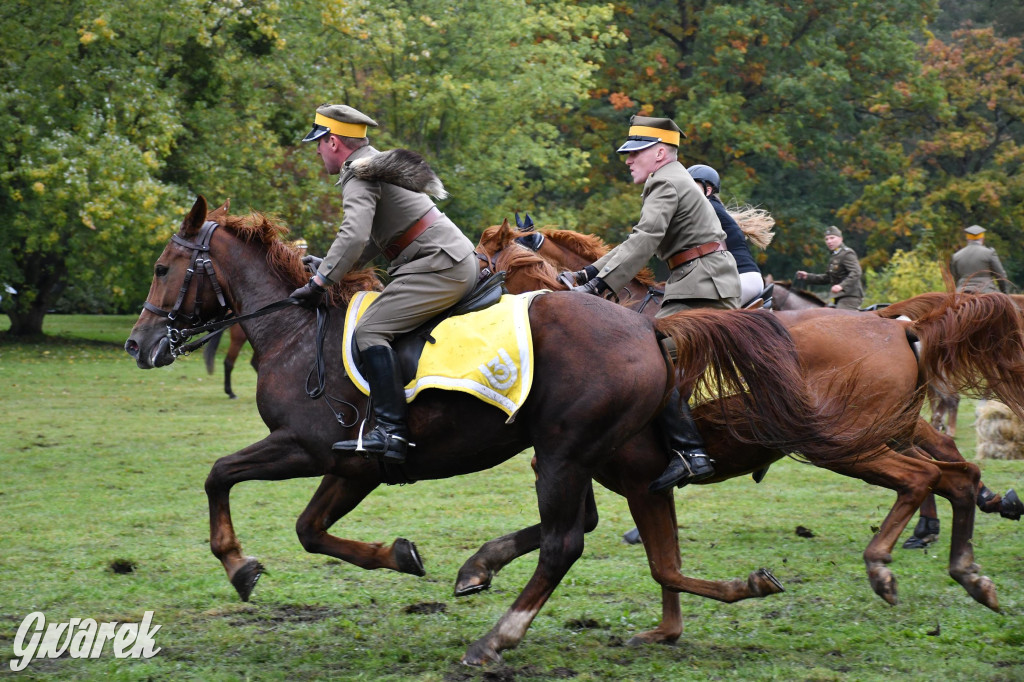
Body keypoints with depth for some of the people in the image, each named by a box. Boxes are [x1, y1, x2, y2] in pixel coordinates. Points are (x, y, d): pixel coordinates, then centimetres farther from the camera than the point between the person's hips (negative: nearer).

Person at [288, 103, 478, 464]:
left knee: (371, 330, -20)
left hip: (439, 266, -11)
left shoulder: (358, 175, -10)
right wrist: (328, 268, 22)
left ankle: (391, 431, -31)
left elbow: (354, 236, -26)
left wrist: (318, 284, -20)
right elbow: (371, 240, 30)